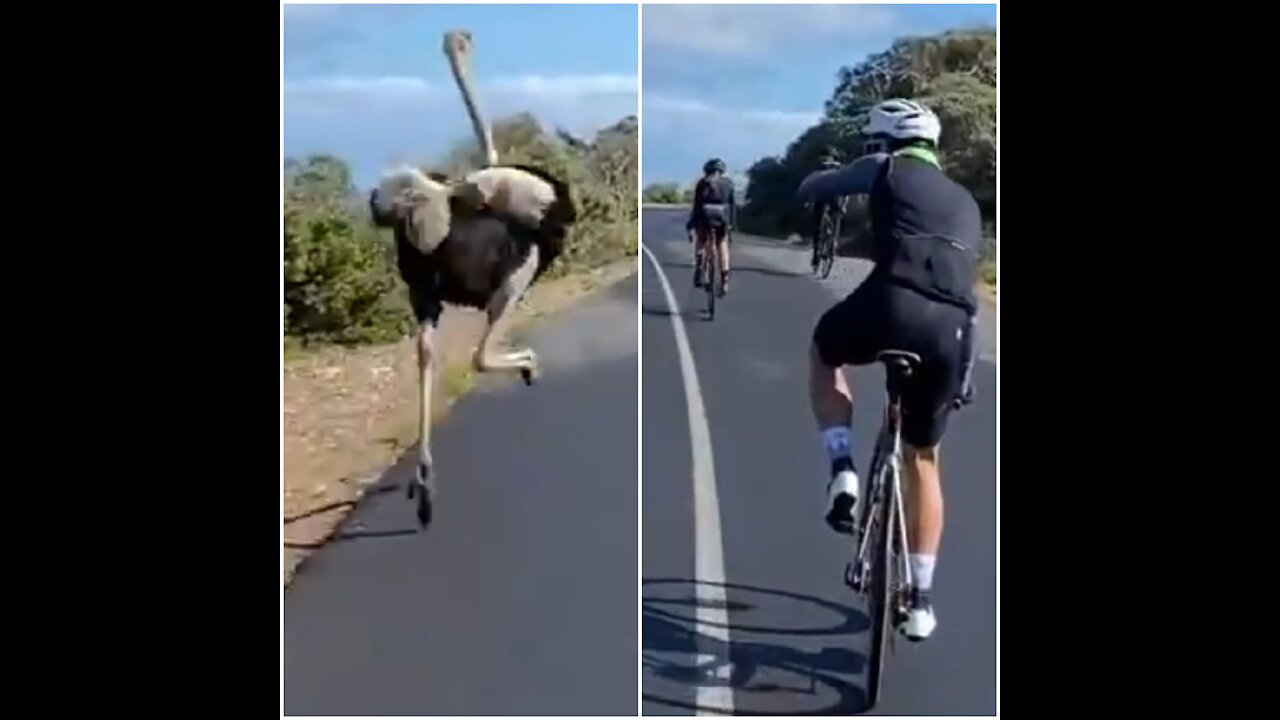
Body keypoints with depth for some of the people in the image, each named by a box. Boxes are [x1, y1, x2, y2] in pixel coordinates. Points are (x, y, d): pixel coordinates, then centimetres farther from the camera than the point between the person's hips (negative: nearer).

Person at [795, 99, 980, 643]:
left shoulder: (886, 169, 18)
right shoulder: (965, 201, 32)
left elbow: (809, 189, 26)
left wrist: (829, 183, 49)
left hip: (893, 304, -4)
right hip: (953, 327, 4)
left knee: (823, 353, 33)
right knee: (922, 460, 24)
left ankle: (843, 471, 11)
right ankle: (920, 601, 24)